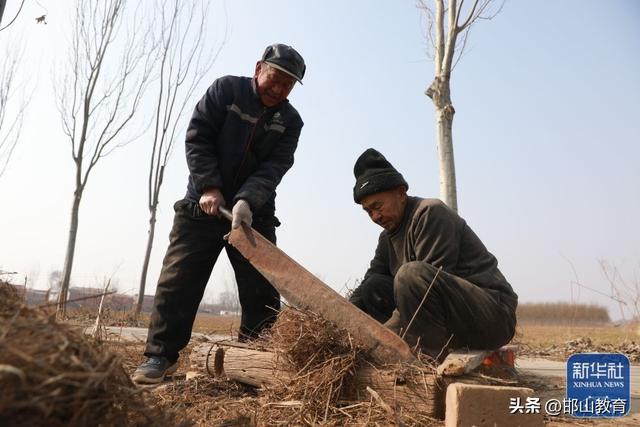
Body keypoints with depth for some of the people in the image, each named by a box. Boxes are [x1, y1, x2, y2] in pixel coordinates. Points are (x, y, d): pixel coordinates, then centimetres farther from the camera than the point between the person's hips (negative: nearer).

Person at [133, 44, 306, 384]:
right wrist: (209, 187, -17)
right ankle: (161, 355, 5)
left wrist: (247, 201, -28)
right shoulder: (226, 89, -1)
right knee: (179, 278, -5)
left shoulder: (290, 121, 2)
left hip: (254, 212, 2)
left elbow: (273, 168, -11)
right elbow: (197, 138, -6)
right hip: (204, 204, -2)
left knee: (262, 289, 1)